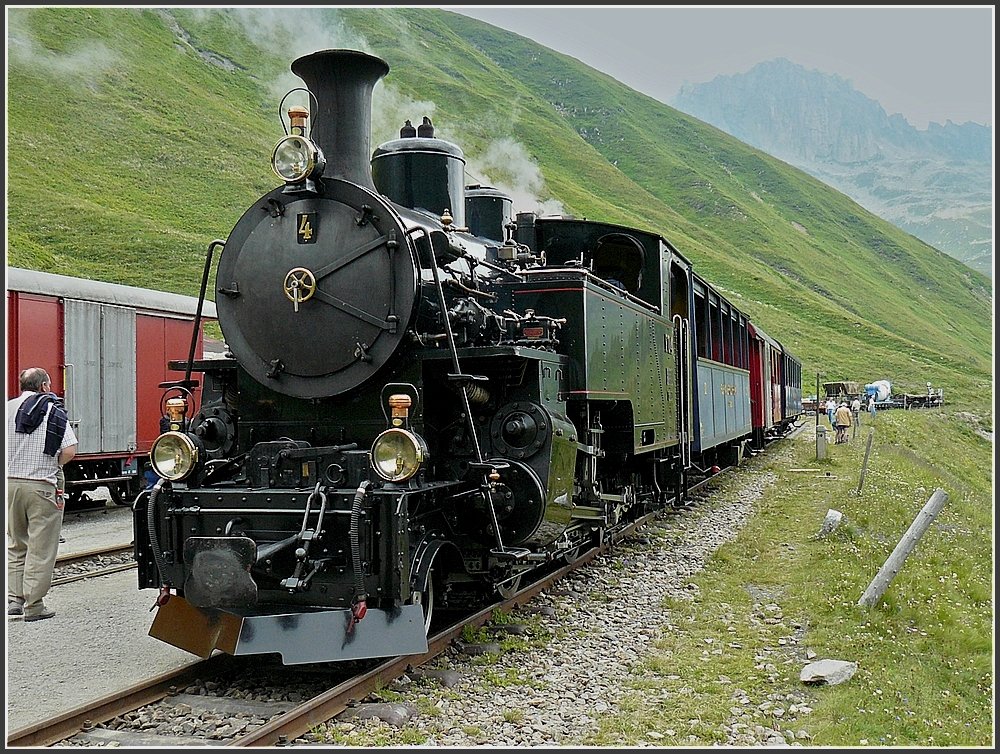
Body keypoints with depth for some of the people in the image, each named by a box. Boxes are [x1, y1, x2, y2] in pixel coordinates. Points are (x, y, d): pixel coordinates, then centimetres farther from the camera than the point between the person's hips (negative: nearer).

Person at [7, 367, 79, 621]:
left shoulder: (7, 408, 5)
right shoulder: (54, 411, -4)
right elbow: (69, 451, -11)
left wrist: (15, 465, 13)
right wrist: (48, 466, 5)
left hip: (10, 483, 4)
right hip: (42, 486, -4)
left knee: (15, 546, 19)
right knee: (40, 550, 3)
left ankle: (14, 598, 15)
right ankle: (33, 607, 6)